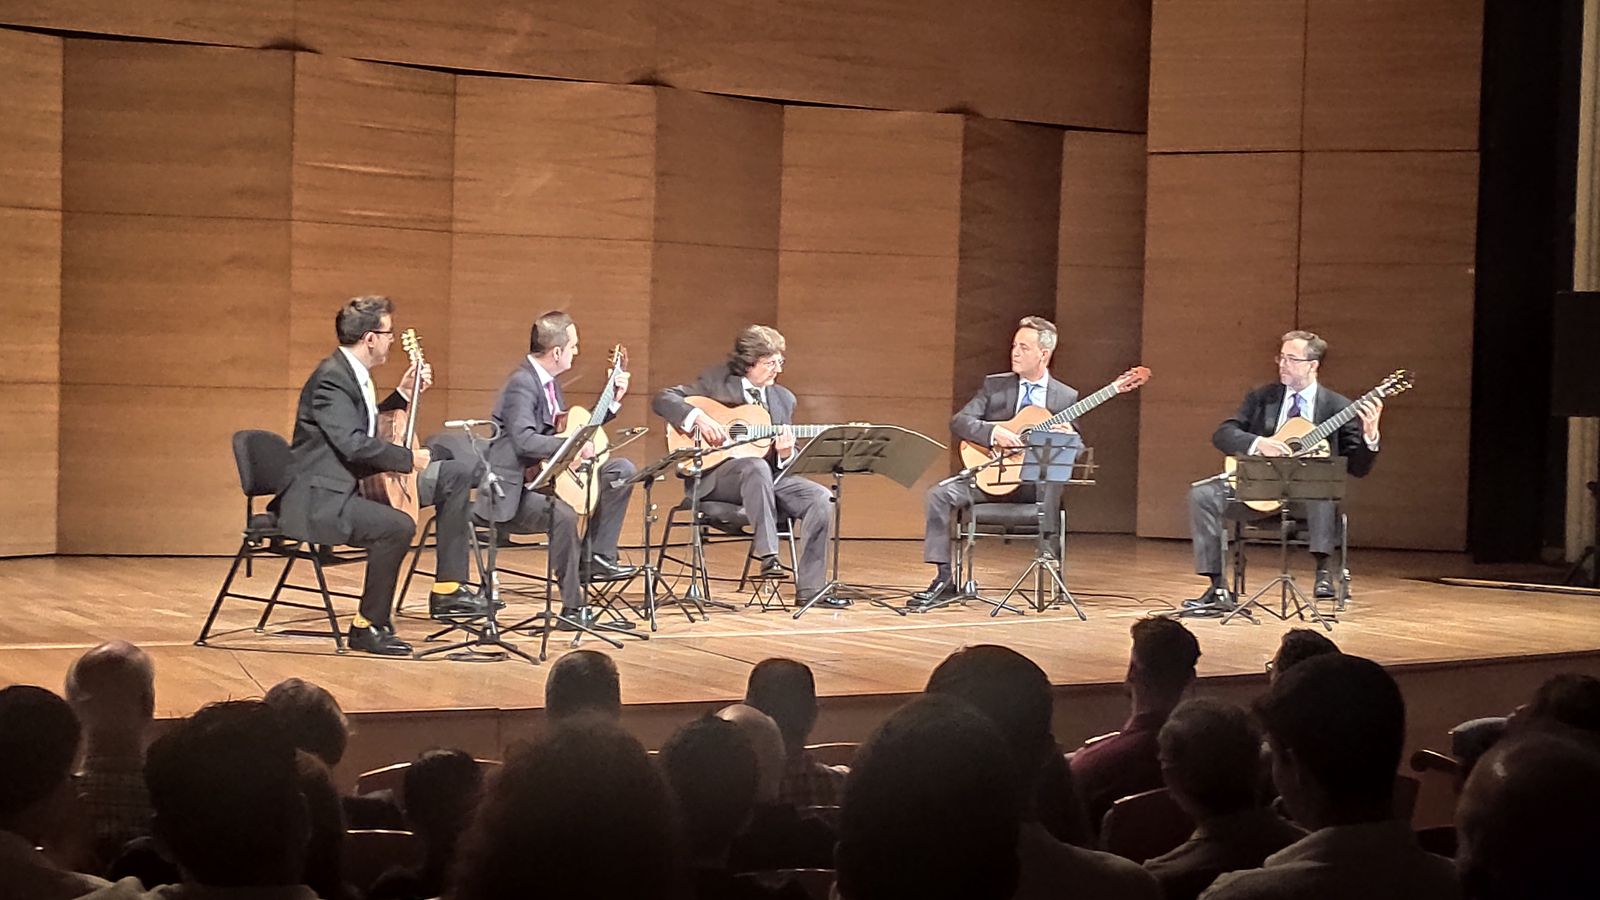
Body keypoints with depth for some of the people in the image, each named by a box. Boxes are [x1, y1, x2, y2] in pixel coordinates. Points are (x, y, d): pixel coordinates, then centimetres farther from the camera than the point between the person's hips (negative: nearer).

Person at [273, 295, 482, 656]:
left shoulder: (352, 373, 12)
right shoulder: (331, 378, -19)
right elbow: (353, 444, -28)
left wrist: (404, 394, 15)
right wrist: (409, 458, -18)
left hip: (359, 481, 11)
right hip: (321, 499, -11)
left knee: (457, 473, 9)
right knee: (398, 526, -36)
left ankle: (447, 590, 6)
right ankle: (368, 626, -18)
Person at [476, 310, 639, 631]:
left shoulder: (548, 381, 12)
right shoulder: (522, 383, -19)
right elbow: (524, 441, -33)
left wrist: (614, 400, 16)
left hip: (547, 476, 10)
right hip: (514, 492, -10)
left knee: (622, 470, 3)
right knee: (563, 514, -37)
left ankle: (598, 556, -1)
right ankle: (574, 608, -27)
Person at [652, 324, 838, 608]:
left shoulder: (784, 399, 14)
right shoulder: (715, 381, 1)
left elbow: (787, 464, 17)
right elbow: (663, 399, -5)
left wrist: (786, 453, -8)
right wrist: (698, 418, -21)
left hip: (769, 478, 5)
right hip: (715, 476, -5)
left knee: (820, 499, -19)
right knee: (756, 466, -39)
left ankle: (810, 590, -16)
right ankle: (767, 554, -37)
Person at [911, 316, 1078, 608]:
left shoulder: (1066, 397, 8)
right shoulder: (994, 385, 9)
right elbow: (959, 421, -3)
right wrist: (994, 432, -20)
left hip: (1037, 482, -2)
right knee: (939, 494, -23)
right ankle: (944, 579, -19)